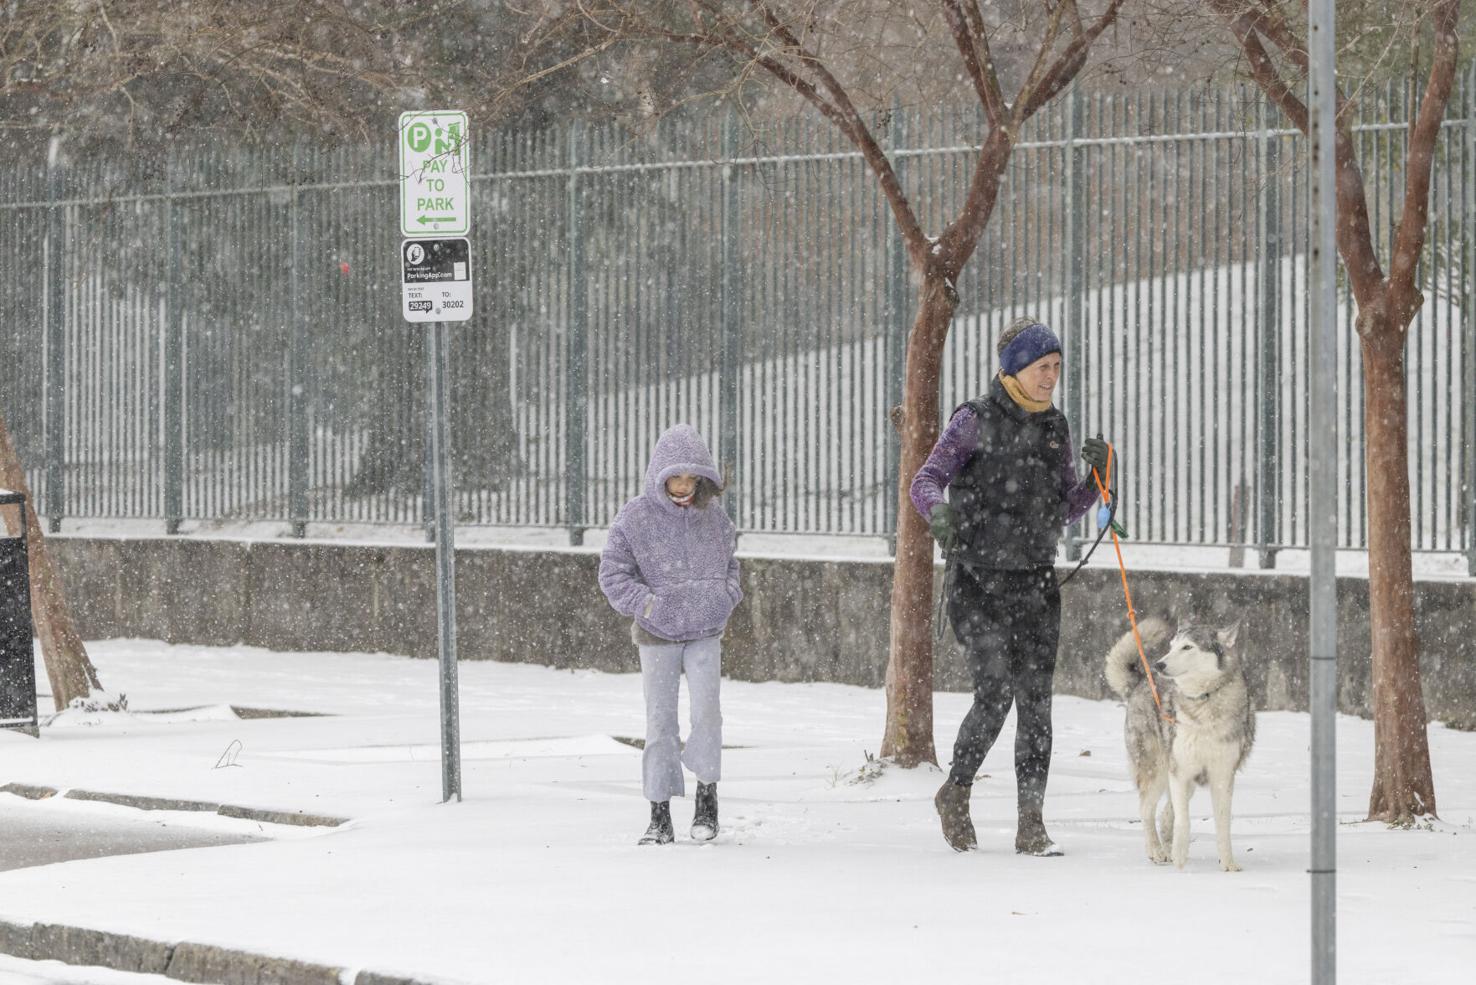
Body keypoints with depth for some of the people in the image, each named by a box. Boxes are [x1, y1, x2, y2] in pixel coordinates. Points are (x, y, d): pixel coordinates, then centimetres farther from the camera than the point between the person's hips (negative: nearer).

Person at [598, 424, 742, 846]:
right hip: (657, 636, -1)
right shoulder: (635, 518, -7)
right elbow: (613, 574, -3)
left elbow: (729, 563, 18)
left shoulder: (712, 516, 3)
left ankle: (707, 794, 2)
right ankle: (660, 815, 8)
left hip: (704, 634, 1)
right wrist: (647, 604, -13)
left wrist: (727, 597, 1)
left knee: (706, 710, -16)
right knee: (660, 720, 0)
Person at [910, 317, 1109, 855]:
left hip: (1035, 582, 5)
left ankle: (1031, 823, 1)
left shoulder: (1055, 428, 12)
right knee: (995, 694, -12)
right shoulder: (975, 421, -4)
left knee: (1035, 700, -2)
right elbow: (926, 479, -10)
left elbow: (1067, 509, 15)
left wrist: (1095, 474, -3)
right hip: (979, 581, -5)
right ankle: (955, 794, 11)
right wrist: (938, 508, -32)